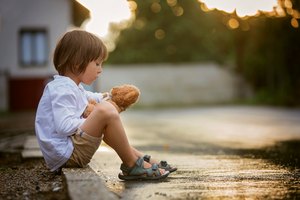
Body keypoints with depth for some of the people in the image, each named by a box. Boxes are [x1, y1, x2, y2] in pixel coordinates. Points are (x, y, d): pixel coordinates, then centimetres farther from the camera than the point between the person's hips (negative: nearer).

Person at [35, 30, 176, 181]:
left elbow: (84, 96, 40)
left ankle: (143, 159, 21)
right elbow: (64, 126, -27)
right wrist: (93, 122, -14)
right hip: (66, 155, -12)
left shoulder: (72, 87, 16)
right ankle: (132, 165, -14)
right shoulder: (62, 90, -16)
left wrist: (100, 98, 23)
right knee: (105, 111, -26)